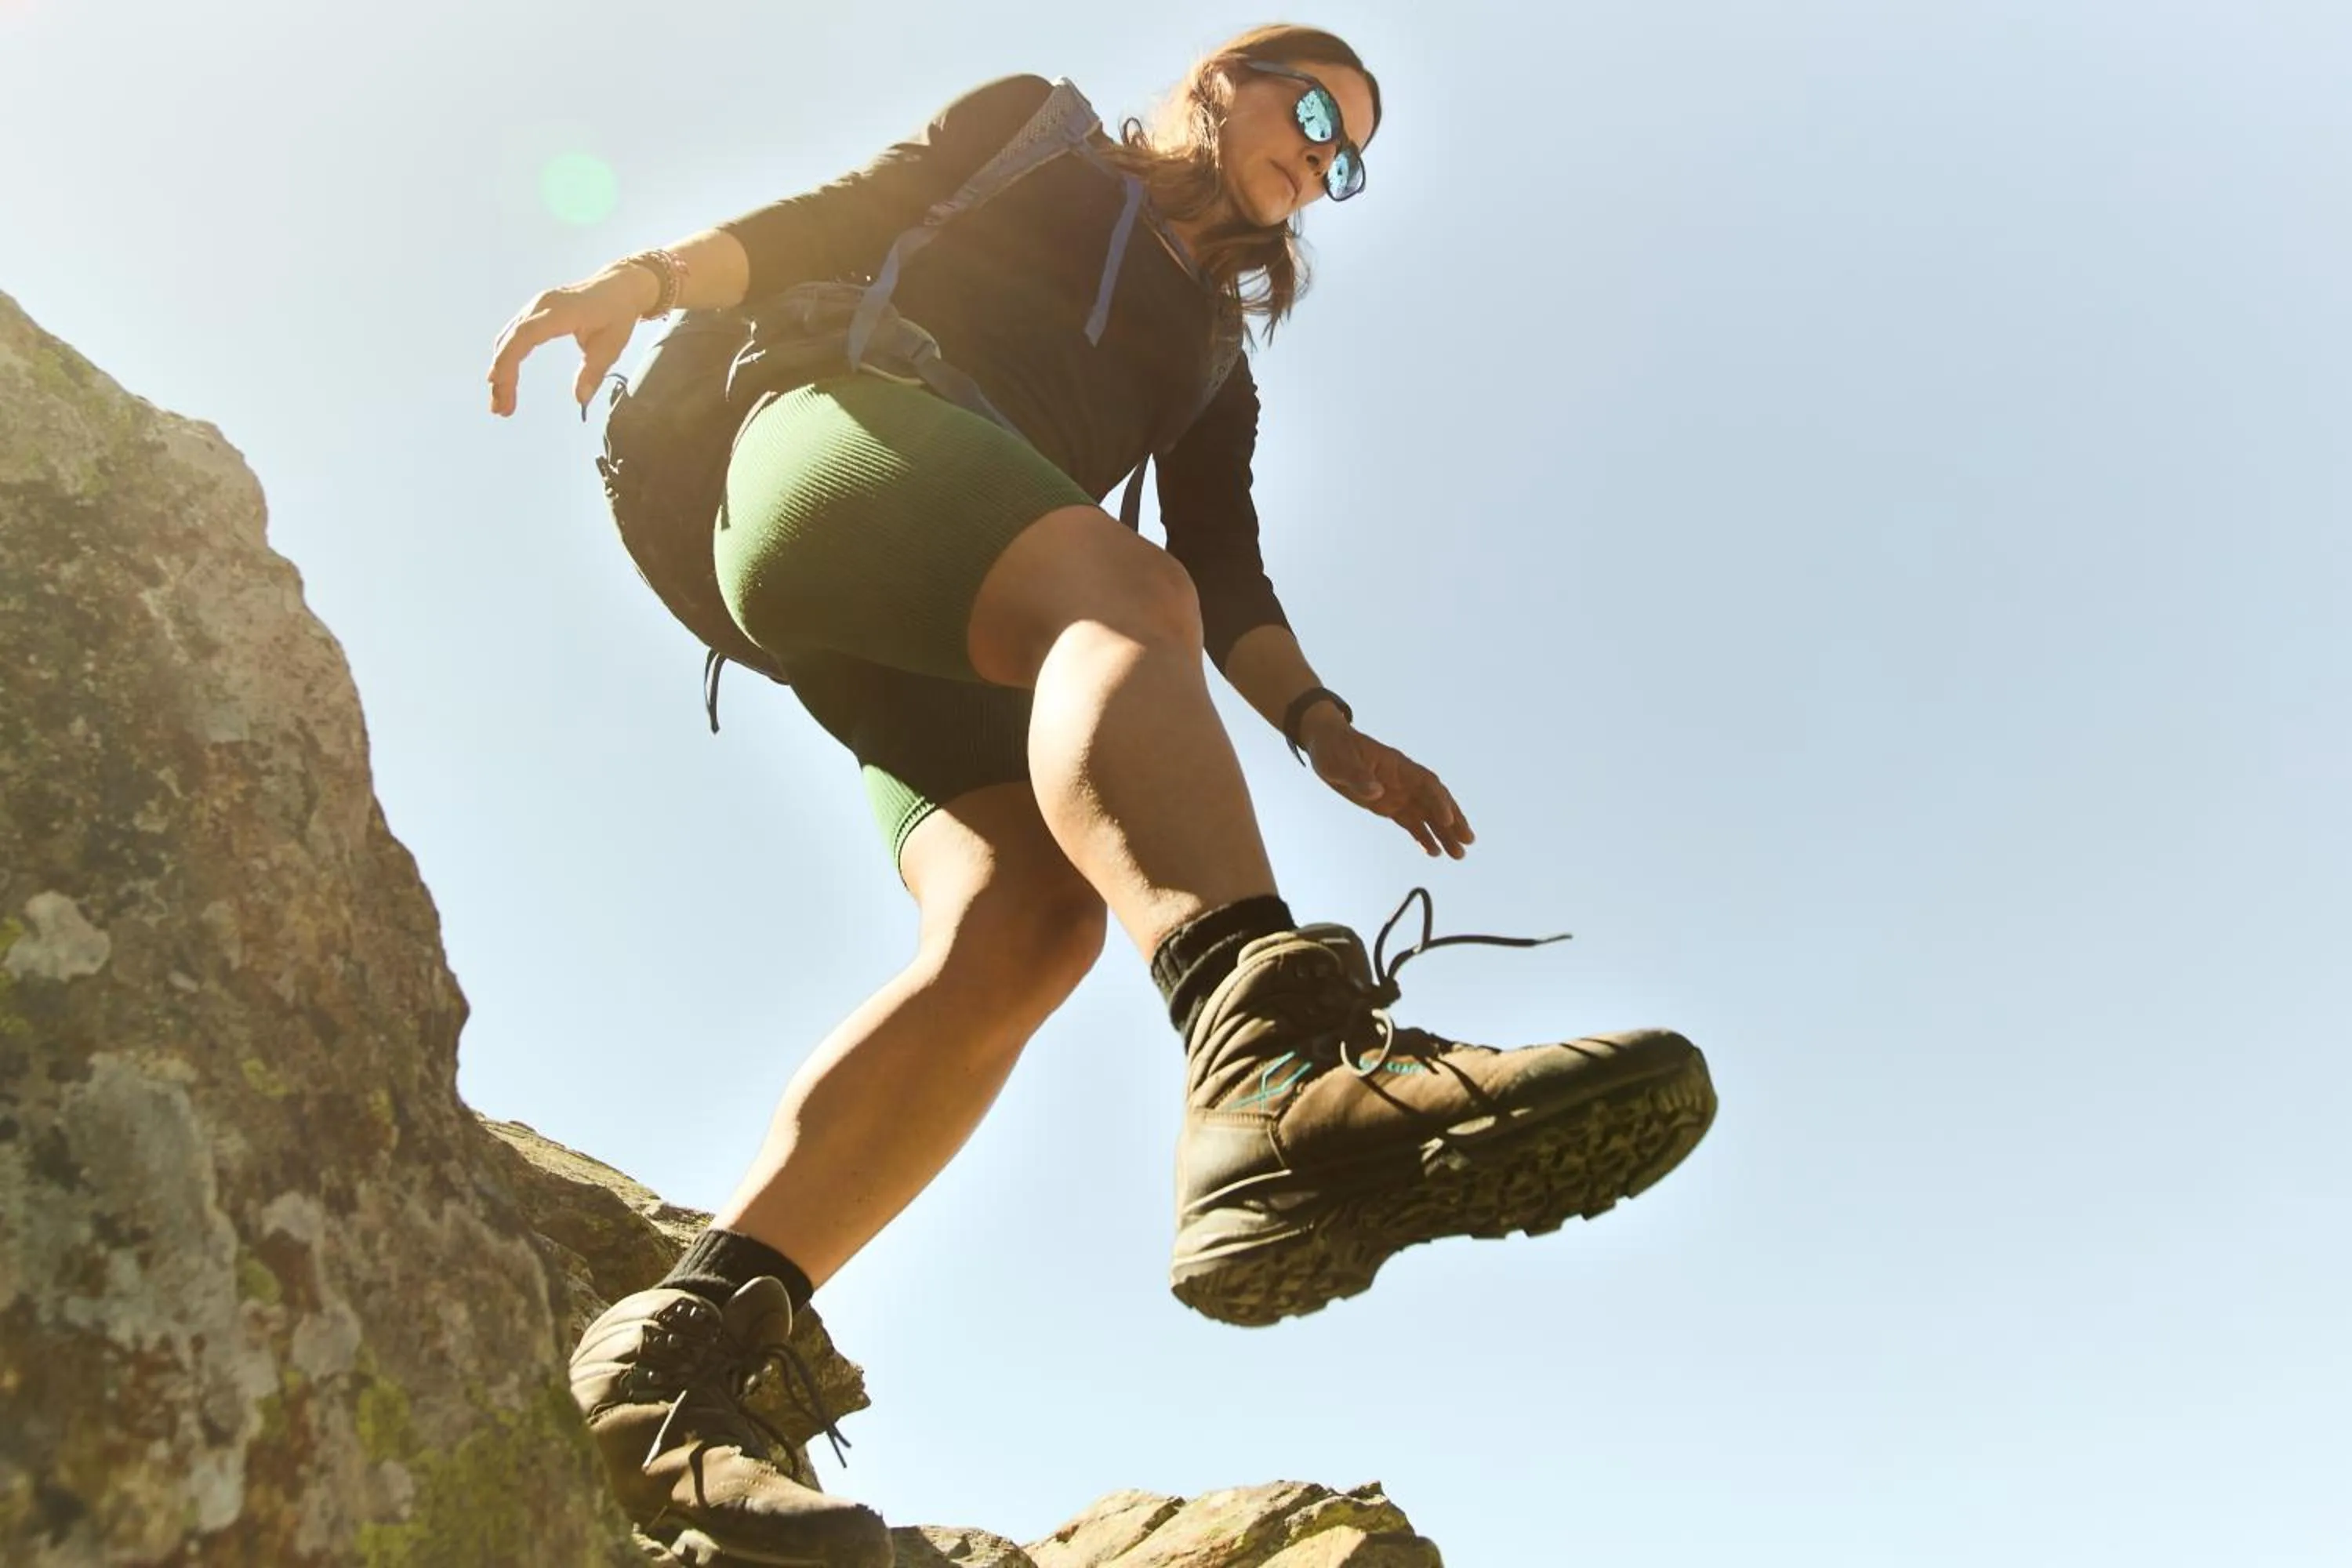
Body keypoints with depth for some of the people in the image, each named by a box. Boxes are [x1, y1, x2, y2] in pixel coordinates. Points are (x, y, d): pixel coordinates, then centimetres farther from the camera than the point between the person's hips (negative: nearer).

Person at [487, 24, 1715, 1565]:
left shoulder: (1216, 361, 32)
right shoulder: (1034, 124, 26)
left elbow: (1228, 573, 17)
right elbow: (835, 219, 14)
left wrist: (1321, 727, -1)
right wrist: (652, 275, -5)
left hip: (946, 629, 5)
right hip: (845, 432, -4)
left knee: (1028, 921, -26)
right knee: (1123, 590, -37)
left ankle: (677, 1350, -27)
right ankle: (1285, 1075, -64)